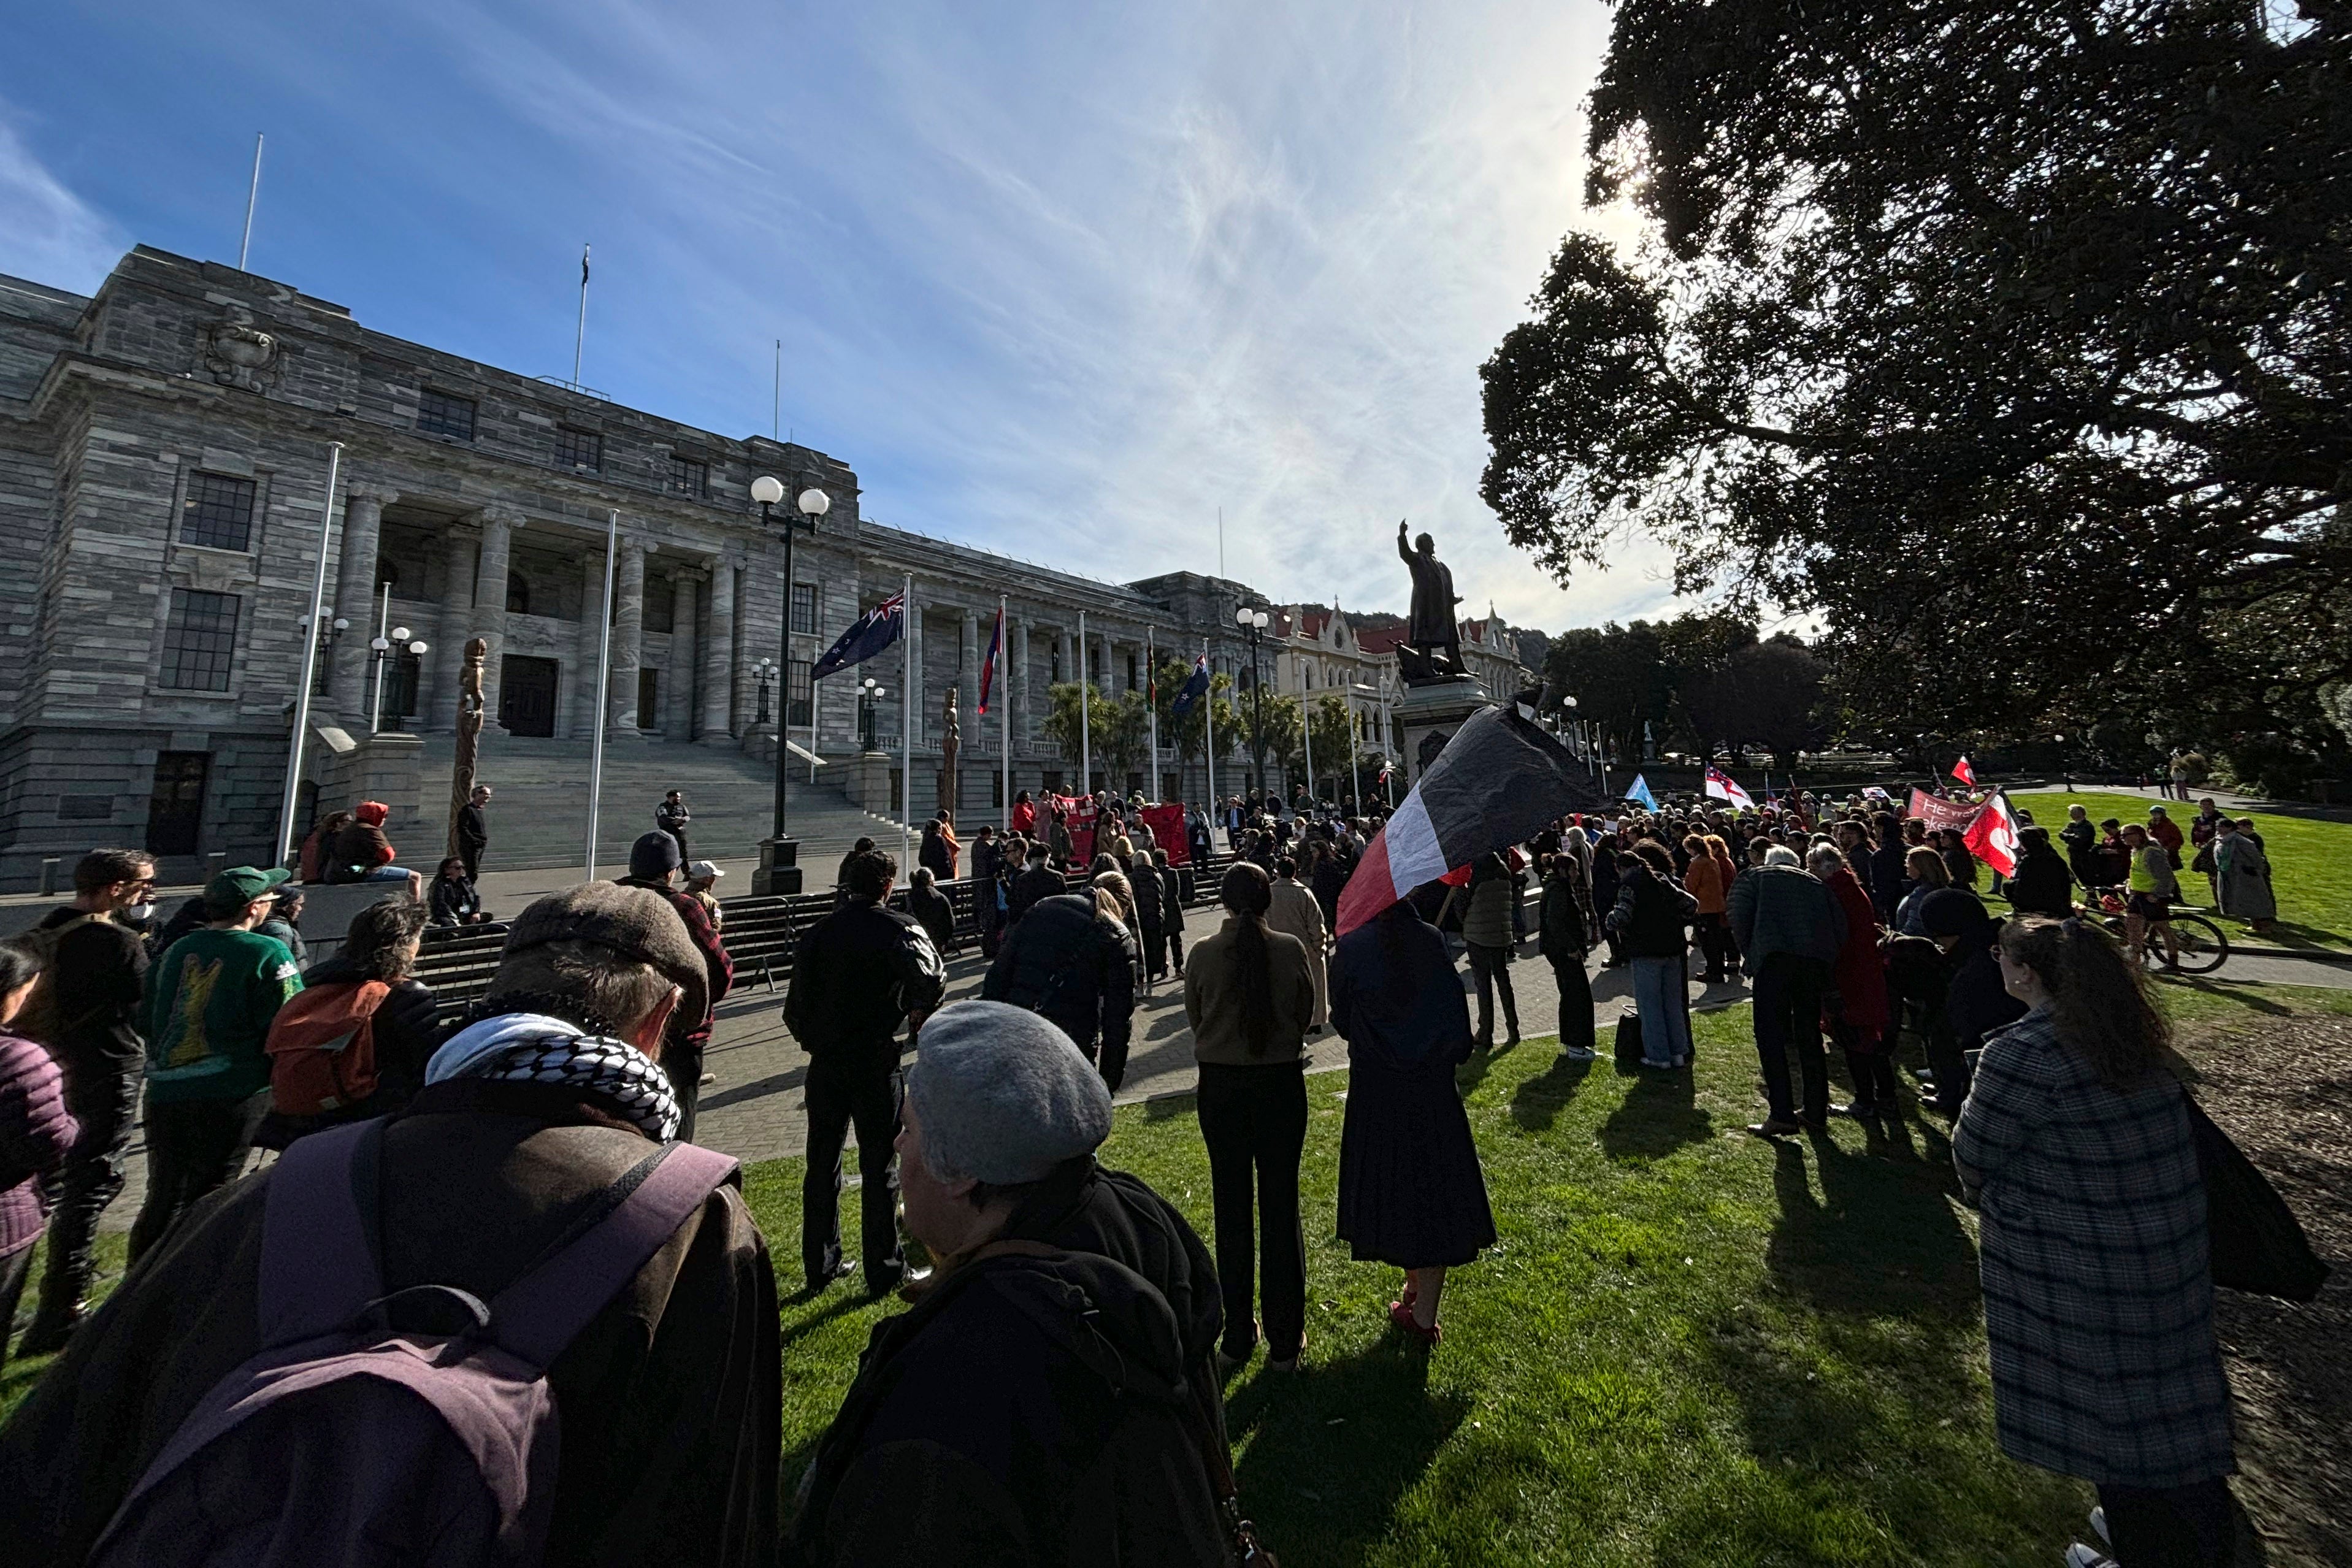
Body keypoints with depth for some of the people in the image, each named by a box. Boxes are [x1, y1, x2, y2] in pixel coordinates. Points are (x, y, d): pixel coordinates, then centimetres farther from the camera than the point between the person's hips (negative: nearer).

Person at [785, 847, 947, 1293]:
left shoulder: (819, 931, 3)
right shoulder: (898, 928, -12)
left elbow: (795, 1006, 5)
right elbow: (931, 976, -29)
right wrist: (920, 1013, -11)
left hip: (825, 1061, 5)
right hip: (874, 1061, -5)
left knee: (822, 1162, 17)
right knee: (879, 1165, 7)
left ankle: (819, 1265, 29)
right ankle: (884, 1270, 17)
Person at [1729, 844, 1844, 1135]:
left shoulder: (1755, 877, 17)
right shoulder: (1815, 884, 27)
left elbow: (1739, 916, 2)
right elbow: (1840, 923, 16)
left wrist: (1749, 955, 12)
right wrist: (1827, 960, 21)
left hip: (1774, 958, -5)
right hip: (1814, 961, 5)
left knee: (1770, 1036, -3)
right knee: (1809, 1036, 16)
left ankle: (1782, 1114, -7)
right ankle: (1816, 1111, 23)